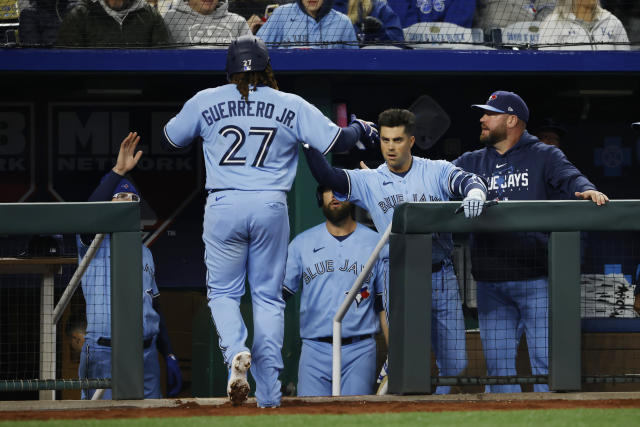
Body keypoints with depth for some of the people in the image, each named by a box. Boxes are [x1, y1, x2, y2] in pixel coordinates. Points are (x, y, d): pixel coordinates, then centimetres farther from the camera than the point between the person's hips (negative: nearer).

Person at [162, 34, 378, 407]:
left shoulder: (205, 102, 2)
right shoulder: (292, 106, 2)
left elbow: (173, 137, 17)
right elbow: (335, 141, 1)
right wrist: (360, 129, 23)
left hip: (223, 206, -1)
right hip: (271, 207, 1)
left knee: (222, 291, 12)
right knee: (268, 296, 10)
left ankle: (237, 351, -20)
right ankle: (269, 395, 5)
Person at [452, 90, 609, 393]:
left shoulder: (543, 157, 5)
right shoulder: (472, 162, 17)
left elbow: (569, 177, -12)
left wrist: (587, 189, -35)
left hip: (536, 282, -4)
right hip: (490, 285, 4)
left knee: (546, 361, -6)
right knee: (498, 365, 5)